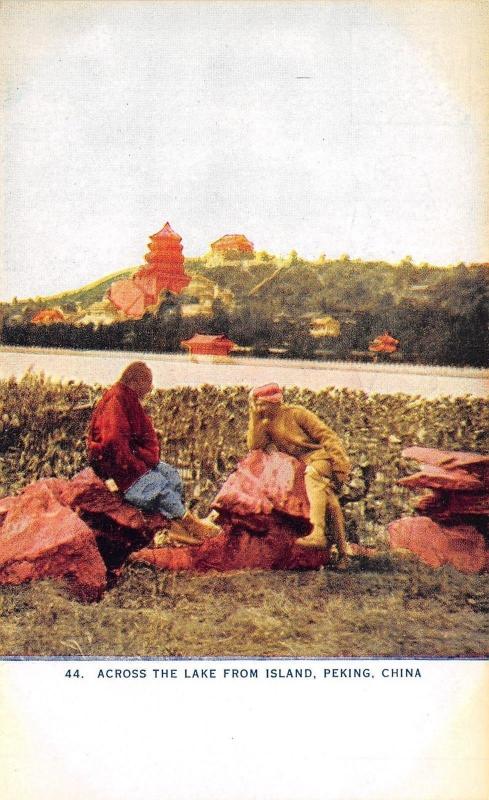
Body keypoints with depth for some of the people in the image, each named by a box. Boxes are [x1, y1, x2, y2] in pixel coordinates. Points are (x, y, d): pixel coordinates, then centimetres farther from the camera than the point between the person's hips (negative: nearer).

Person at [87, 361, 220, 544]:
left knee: (172, 474, -2)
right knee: (157, 482, -22)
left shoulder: (131, 400, 14)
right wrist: (135, 466, -22)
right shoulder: (115, 401, -18)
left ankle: (176, 524, -12)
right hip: (113, 463, -10)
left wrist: (149, 455, 3)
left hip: (134, 458, 10)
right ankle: (188, 521, -12)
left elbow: (146, 434, 21)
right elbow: (114, 441, -28)